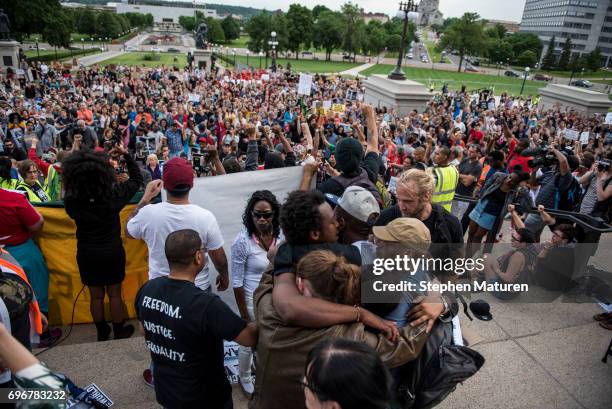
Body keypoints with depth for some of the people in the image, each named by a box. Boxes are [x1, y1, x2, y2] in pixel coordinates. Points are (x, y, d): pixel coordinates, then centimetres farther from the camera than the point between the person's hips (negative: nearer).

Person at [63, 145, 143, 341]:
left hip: (86, 253, 2)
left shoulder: (71, 200, -18)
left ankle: (102, 332, 35)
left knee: (96, 295, 17)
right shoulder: (113, 193, -21)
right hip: (112, 251, -1)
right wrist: (126, 155, -2)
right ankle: (119, 332, 29)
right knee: (114, 294, 14)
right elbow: (137, 179, -5)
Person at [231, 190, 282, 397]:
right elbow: (237, 282, -16)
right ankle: (244, 377, 46)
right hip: (254, 301, -4)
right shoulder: (242, 241, -23)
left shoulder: (280, 235, -11)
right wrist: (243, 314, -11)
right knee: (249, 343, 16)